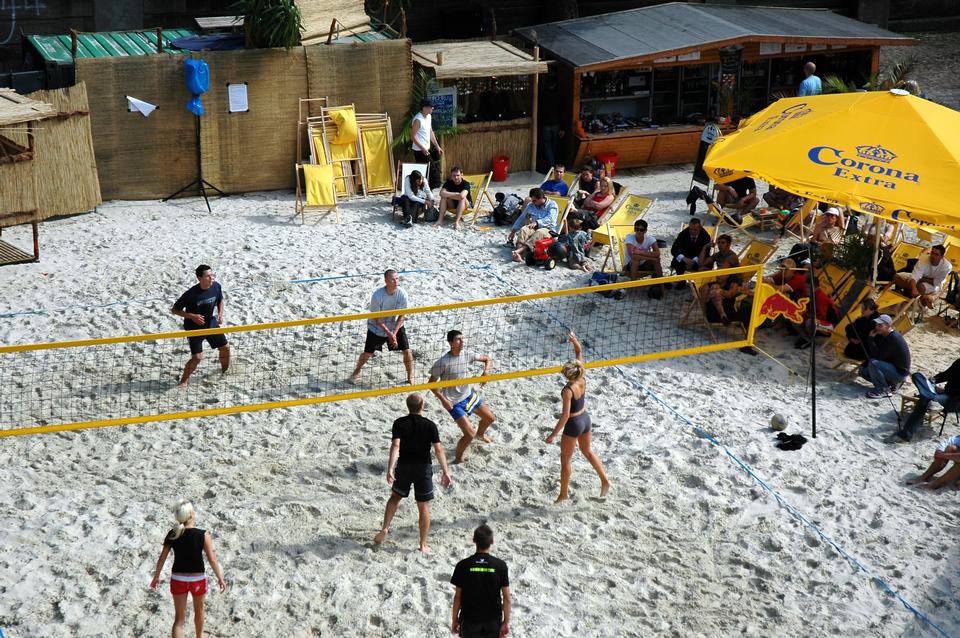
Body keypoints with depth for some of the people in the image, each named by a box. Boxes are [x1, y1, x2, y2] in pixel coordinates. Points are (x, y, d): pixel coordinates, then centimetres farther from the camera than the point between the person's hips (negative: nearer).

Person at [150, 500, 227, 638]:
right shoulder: (203, 535, -15)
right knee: (198, 610, 26)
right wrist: (220, 578, -1)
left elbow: (162, 559, -1)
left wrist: (156, 577, 13)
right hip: (198, 580, -1)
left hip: (178, 579, 1)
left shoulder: (172, 534, -7)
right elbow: (212, 560, -13)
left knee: (179, 618, 9)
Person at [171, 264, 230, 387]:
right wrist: (192, 316, -26)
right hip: (194, 328, -5)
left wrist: (220, 314, -5)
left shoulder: (216, 287, -13)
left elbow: (220, 301, 10)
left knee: (225, 347, 10)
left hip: (211, 324, 5)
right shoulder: (191, 294, -27)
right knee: (197, 357, -12)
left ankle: (225, 370, 40)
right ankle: (184, 380, 11)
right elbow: (174, 310, -17)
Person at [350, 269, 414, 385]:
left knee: (407, 351, -7)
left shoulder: (402, 294, -20)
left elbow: (402, 315, -11)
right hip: (376, 327, -2)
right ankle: (356, 372, 33)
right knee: (368, 353, 4)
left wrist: (394, 333, -18)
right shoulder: (377, 295, -27)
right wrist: (389, 333, -23)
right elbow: (376, 318, -20)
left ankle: (410, 377, 13)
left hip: (396, 326, 2)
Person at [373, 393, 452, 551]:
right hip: (423, 467, -1)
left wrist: (390, 468, -23)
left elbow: (395, 446, -18)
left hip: (404, 466, 1)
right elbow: (438, 450, -9)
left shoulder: (400, 423, -5)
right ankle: (423, 544, 11)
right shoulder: (430, 425, -6)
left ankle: (384, 529, 16)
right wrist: (446, 472, -6)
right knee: (424, 507, 7)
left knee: (395, 497, 25)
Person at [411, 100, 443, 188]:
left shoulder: (429, 117, 10)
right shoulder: (418, 119, -18)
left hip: (426, 149, 9)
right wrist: (422, 148, -23)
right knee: (433, 170, -8)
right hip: (420, 150, -9)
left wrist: (437, 146, 15)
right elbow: (413, 136, -18)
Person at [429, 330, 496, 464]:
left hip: (469, 394, 7)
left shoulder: (467, 355, -7)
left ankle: (480, 434, 54)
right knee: (469, 434, -15)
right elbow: (432, 383, -15)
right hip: (454, 403, -7)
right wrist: (443, 399, -22)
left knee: (490, 418, 20)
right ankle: (458, 459, 9)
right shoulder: (443, 362, -23)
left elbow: (488, 359, 7)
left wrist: (486, 371, -14)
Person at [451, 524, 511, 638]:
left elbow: (458, 597, -8)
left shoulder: (463, 565, -13)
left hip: (470, 619, 0)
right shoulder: (500, 565, -12)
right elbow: (506, 597, -10)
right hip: (493, 619, 0)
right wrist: (506, 622, -1)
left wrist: (454, 619, 4)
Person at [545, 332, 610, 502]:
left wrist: (553, 434, -22)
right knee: (587, 451, 30)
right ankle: (605, 481, 33)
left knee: (565, 460, 11)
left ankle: (564, 493, 24)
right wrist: (576, 342, -19)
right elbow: (579, 353, -2)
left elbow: (565, 415, -28)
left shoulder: (567, 391, -29)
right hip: (585, 418, 7)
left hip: (574, 424, -7)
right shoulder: (582, 380, -12)